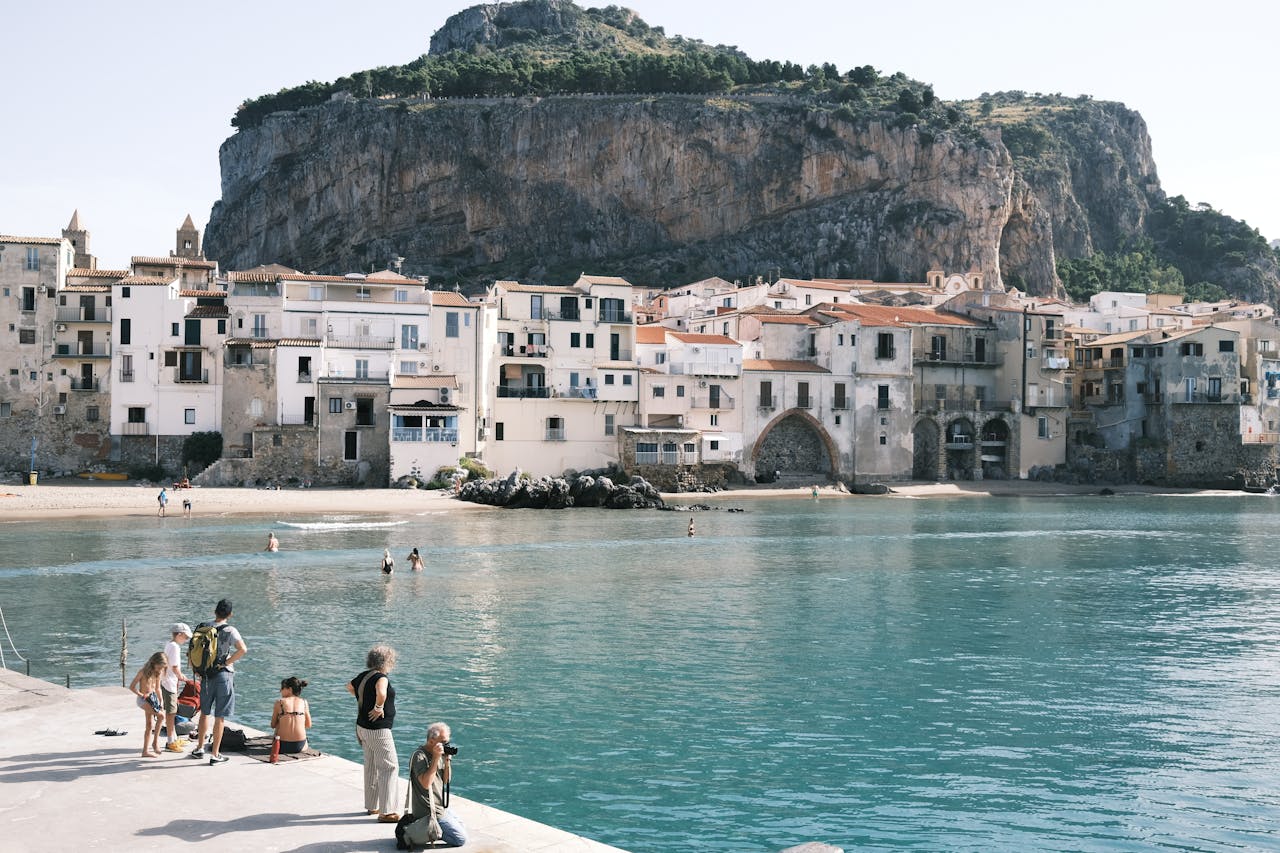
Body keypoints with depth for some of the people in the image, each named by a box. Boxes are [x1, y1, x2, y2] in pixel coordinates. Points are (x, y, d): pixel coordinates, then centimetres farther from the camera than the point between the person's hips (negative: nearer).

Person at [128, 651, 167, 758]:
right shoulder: (143, 672, -15)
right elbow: (132, 686, -11)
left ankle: (145, 751, 15)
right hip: (143, 699, -7)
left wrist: (161, 701, 9)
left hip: (153, 698, 7)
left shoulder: (158, 673, 4)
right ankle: (155, 741, -17)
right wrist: (141, 695, -22)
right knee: (160, 715, -26)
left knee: (150, 726, 8)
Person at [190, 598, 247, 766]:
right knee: (220, 717, 2)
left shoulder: (202, 628, 2)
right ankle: (215, 755, 6)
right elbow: (242, 649, -26)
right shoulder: (229, 630, -12)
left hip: (206, 676, 4)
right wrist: (226, 662, -14)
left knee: (205, 712, 22)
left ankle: (200, 748, 29)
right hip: (223, 675, -4)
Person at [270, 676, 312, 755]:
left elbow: (273, 725, 7)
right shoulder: (304, 702, 4)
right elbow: (308, 725, 11)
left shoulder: (279, 702, -1)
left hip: (283, 746, -2)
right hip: (300, 746, 2)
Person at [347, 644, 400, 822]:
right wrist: (378, 708, -25)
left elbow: (349, 687, 26)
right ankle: (386, 812, -4)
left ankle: (372, 805, 31)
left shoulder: (364, 676, 5)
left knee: (371, 766, 20)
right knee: (389, 767, -3)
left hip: (363, 727, 9)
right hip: (378, 730, -9)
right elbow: (381, 694, -43)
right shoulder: (381, 678, -21)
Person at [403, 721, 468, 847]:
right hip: (431, 811, -9)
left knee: (462, 829, 18)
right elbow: (426, 783, -30)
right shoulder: (419, 756, -19)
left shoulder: (440, 754, 7)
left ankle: (432, 831, 15)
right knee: (460, 839, -9)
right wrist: (436, 758, -30)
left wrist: (447, 761, -6)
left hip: (442, 807, 9)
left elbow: (446, 780, 10)